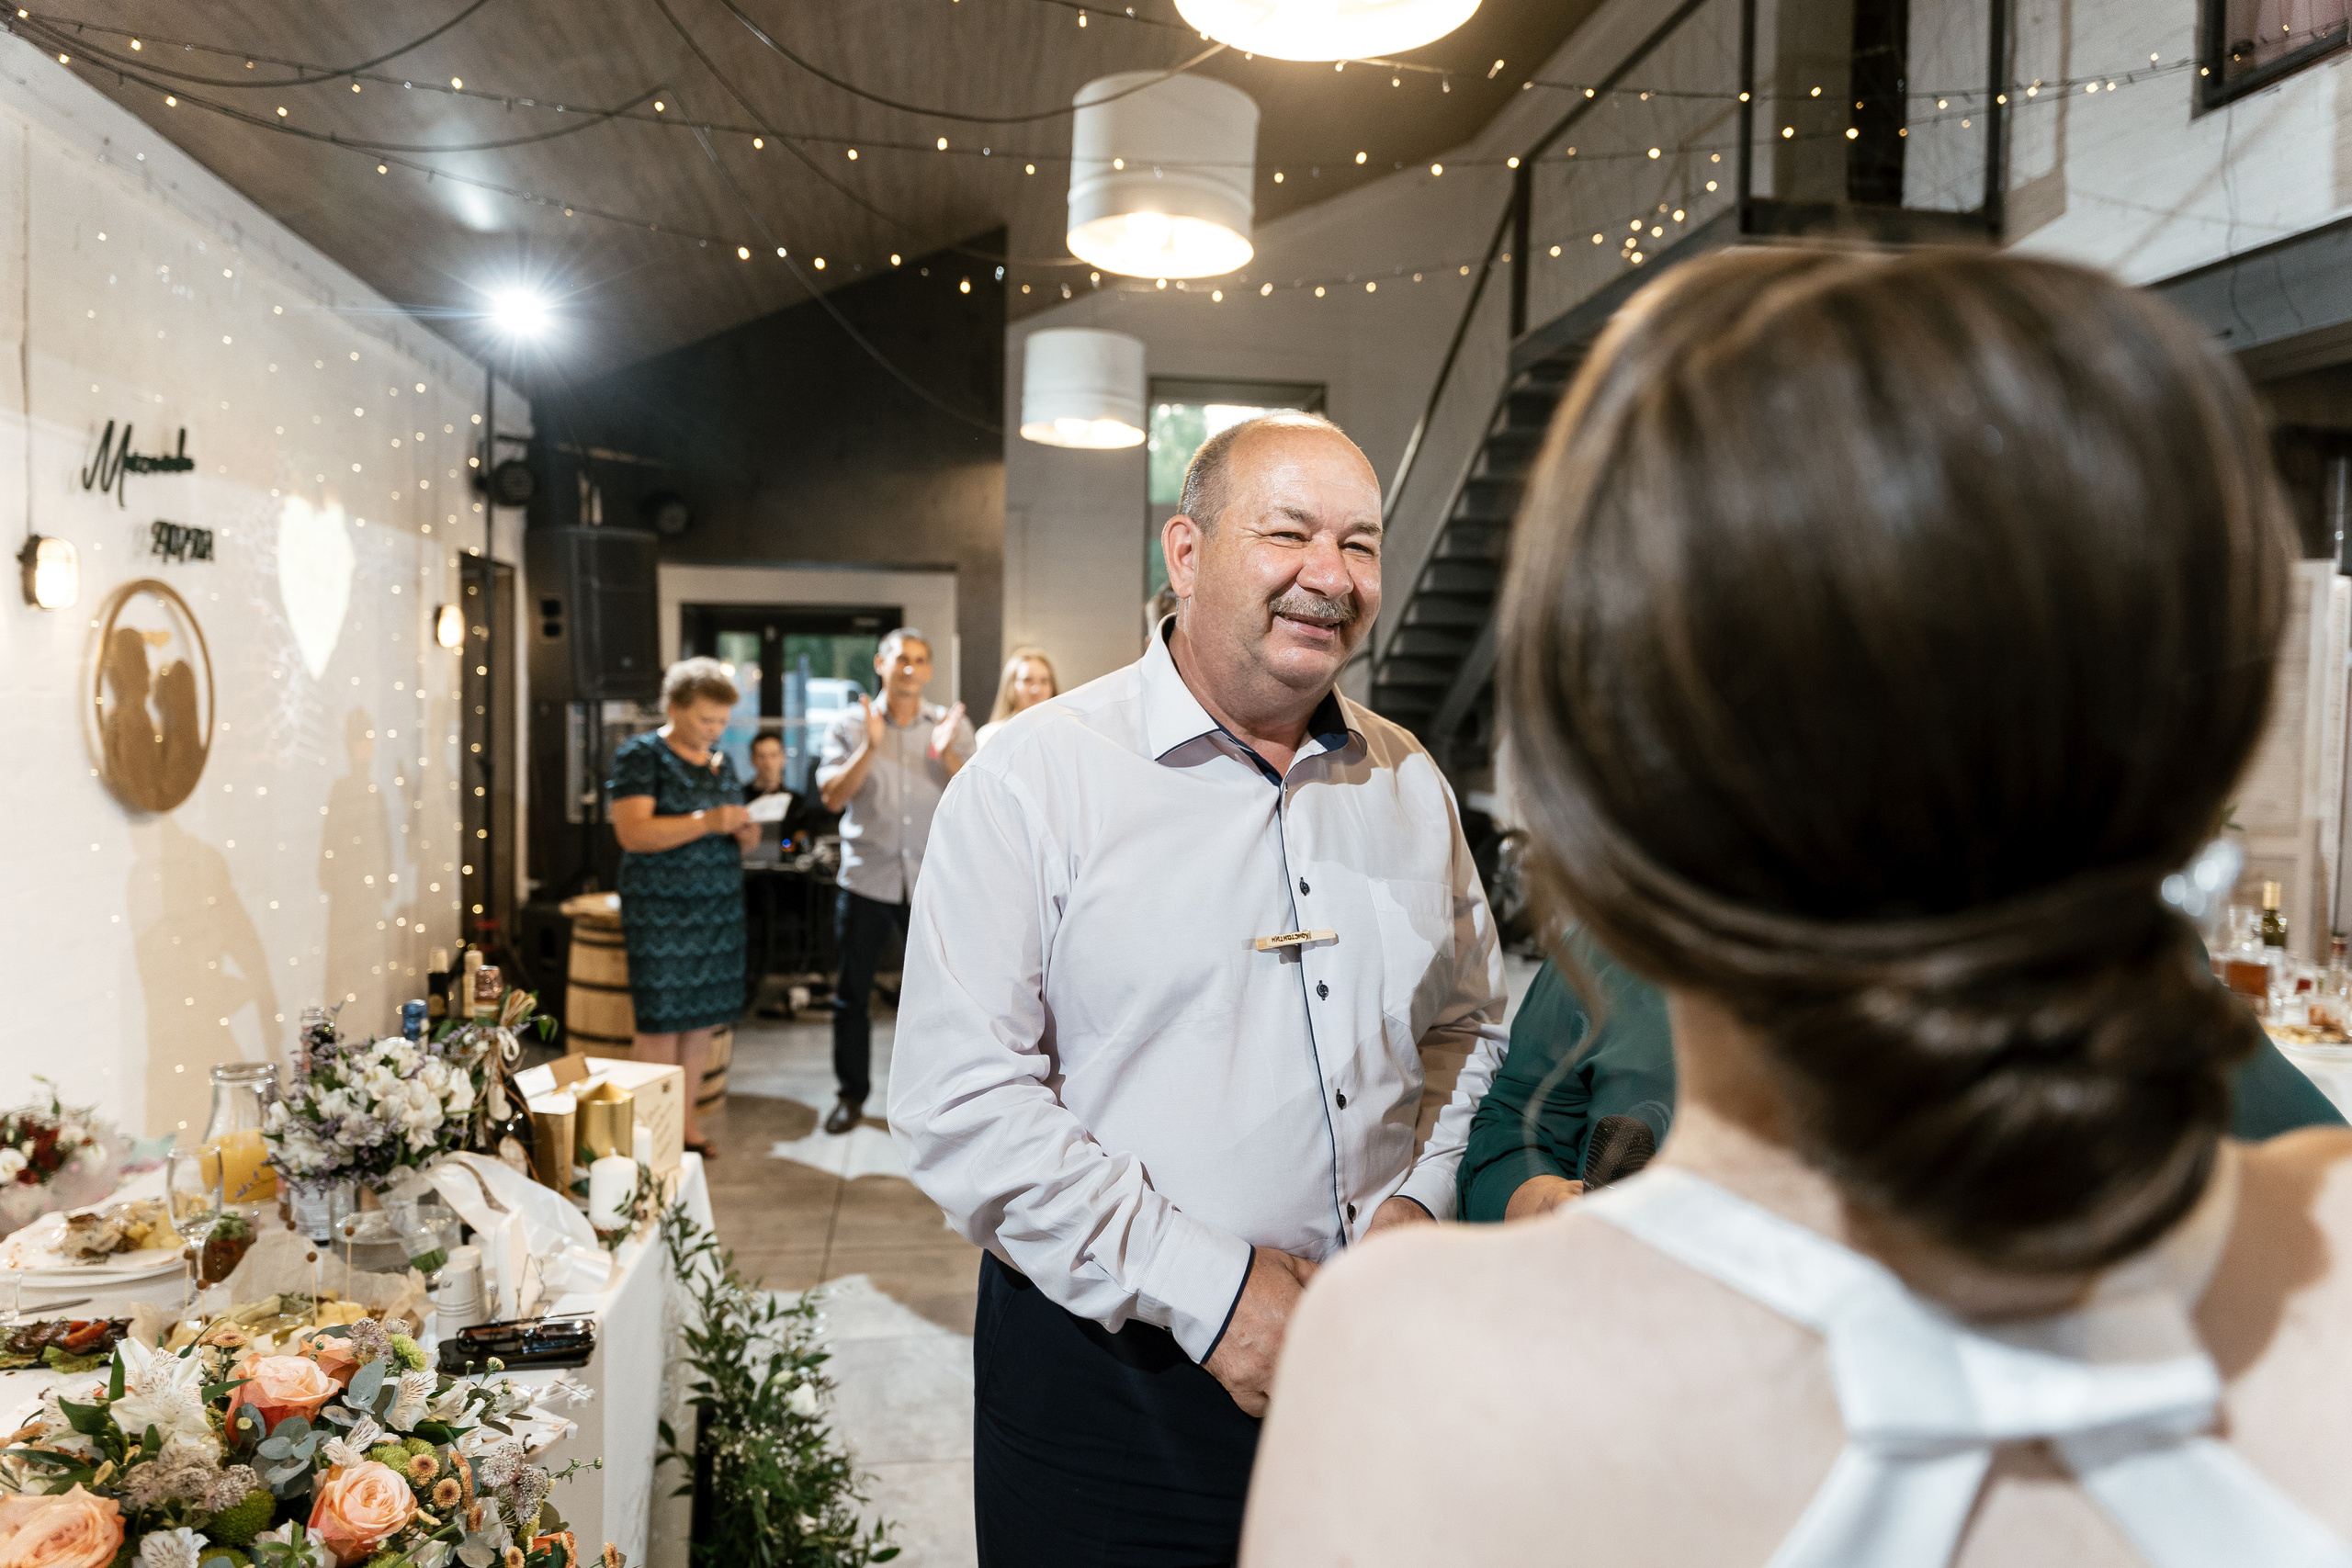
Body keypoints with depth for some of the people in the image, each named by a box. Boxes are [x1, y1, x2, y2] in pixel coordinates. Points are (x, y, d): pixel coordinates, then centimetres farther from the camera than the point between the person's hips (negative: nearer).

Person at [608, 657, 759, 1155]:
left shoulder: (721, 761, 14)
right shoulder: (639, 755, -6)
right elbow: (633, 833, -17)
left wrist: (745, 833, 0)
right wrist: (708, 821, -25)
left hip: (719, 905, 6)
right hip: (660, 908, -6)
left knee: (702, 1020, 6)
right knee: (661, 1021, -5)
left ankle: (686, 1121, 16)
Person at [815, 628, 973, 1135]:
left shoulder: (953, 725, 4)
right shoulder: (850, 726, 2)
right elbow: (833, 797, -8)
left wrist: (946, 755, -20)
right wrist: (870, 747, -20)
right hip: (866, 878, 0)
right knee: (852, 993, 8)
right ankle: (852, 1094, 23)